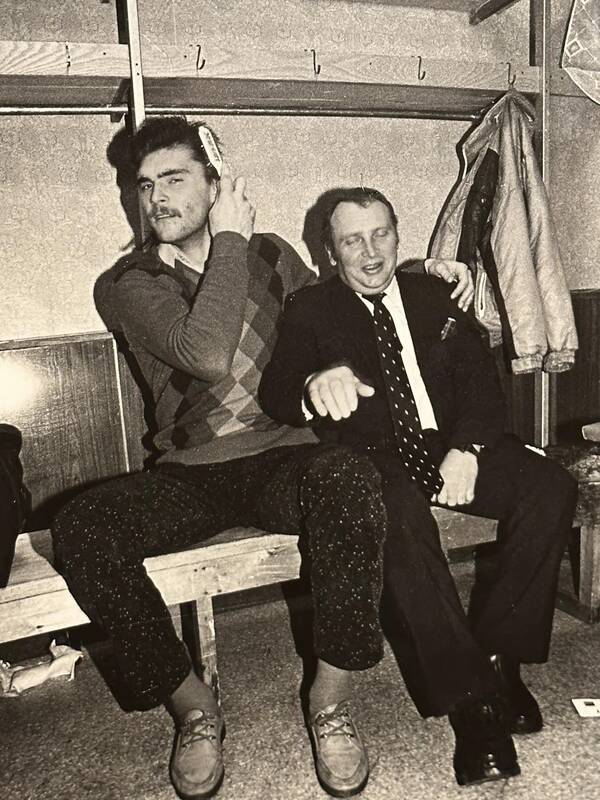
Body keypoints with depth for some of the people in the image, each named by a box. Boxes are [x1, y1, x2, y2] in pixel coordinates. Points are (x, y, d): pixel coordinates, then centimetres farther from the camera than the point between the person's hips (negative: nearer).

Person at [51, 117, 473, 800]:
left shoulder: (271, 255, 12)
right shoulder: (126, 284, 1)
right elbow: (208, 356, -18)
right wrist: (228, 240, -10)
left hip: (283, 459, 1)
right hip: (189, 475, 0)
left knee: (349, 478, -34)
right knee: (79, 525, -27)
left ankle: (331, 698, -13)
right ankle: (193, 705, -6)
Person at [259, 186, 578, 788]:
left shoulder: (433, 296, 19)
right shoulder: (308, 310, 10)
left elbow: (481, 377, 10)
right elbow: (274, 394, -5)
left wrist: (466, 449, -11)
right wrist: (313, 388, -31)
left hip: (450, 448, 4)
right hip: (373, 460, -3)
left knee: (550, 487, -21)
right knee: (399, 514, -36)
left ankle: (497, 654, -7)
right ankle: (469, 699, -23)